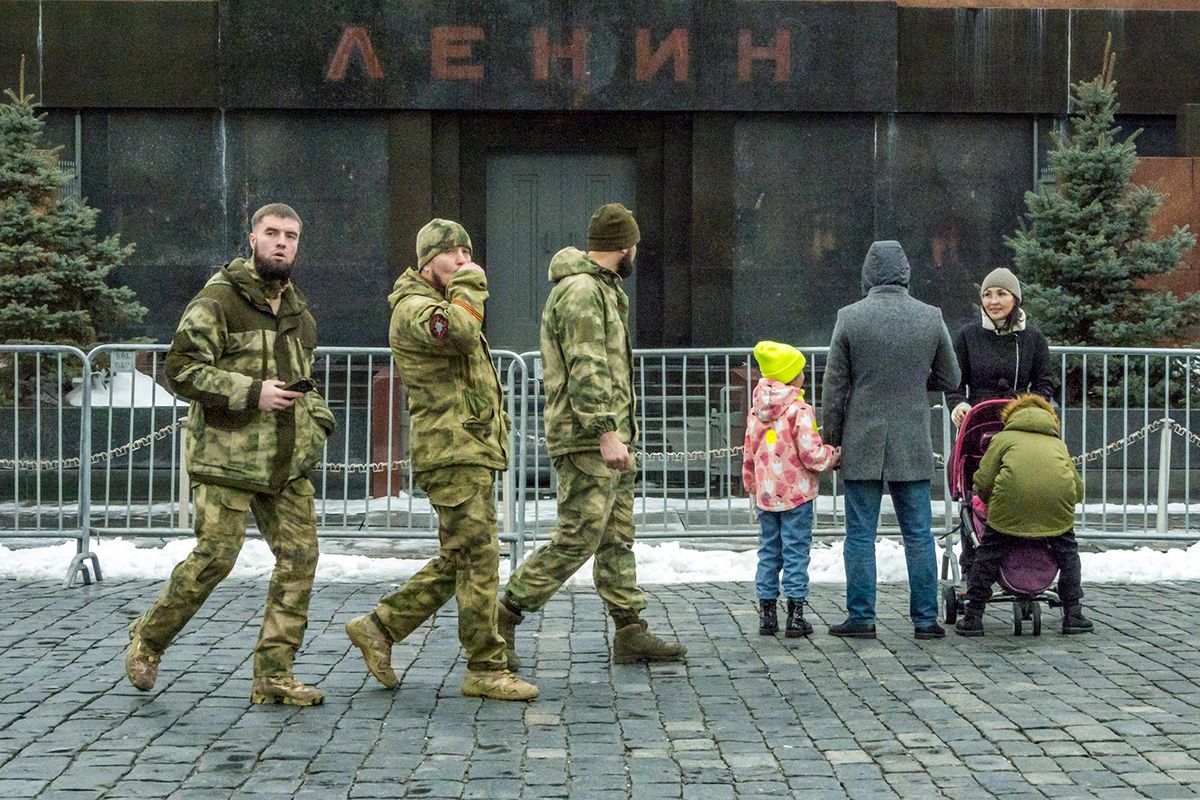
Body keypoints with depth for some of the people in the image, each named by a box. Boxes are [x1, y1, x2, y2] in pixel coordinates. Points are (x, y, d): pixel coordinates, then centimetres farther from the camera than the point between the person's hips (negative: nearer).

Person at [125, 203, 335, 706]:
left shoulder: (299, 312, 18)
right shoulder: (218, 301, -6)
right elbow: (181, 369, -14)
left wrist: (316, 421, 13)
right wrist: (252, 393, -20)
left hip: (289, 464, 7)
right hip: (227, 458, -7)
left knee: (300, 557, -1)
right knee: (214, 558, -6)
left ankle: (273, 674, 7)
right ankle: (148, 639, 18)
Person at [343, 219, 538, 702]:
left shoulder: (443, 303, 22)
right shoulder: (413, 307, -10)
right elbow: (457, 330, -32)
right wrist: (468, 284, -15)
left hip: (471, 451, 10)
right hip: (452, 450, -10)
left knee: (456, 562, 13)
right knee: (479, 559, -9)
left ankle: (379, 626, 20)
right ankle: (486, 670, -3)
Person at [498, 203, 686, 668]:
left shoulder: (599, 289, 20)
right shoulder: (582, 292, -15)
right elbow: (586, 370, -22)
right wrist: (607, 433, -26)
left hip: (609, 436, 11)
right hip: (589, 439, -11)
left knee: (617, 540, 11)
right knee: (576, 540, -10)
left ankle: (630, 633, 14)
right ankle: (502, 618, -3)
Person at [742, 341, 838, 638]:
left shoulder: (755, 411, 6)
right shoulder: (799, 410, -14)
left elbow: (749, 455, 13)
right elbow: (811, 454, -18)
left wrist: (753, 489, 24)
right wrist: (833, 456, 1)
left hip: (766, 495, 6)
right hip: (796, 493, -6)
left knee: (768, 551, 12)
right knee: (796, 551, 0)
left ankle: (767, 614, 14)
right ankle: (795, 616, 1)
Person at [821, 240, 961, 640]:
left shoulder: (849, 318, -7)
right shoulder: (931, 318, -1)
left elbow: (834, 388, -3)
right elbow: (949, 379, 9)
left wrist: (832, 439, 6)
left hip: (862, 443, -2)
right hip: (912, 443, 2)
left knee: (860, 534, 5)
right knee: (919, 534, 8)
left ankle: (861, 617, 7)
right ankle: (925, 618, 10)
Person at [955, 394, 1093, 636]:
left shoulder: (1003, 438, 27)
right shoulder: (1058, 443, 35)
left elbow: (983, 481, 15)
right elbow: (1078, 489, 28)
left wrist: (992, 504, 33)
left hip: (1012, 499, -2)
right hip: (1057, 498, 2)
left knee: (988, 553, 13)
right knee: (1068, 554, 25)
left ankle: (973, 617, 14)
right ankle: (1073, 614, 26)